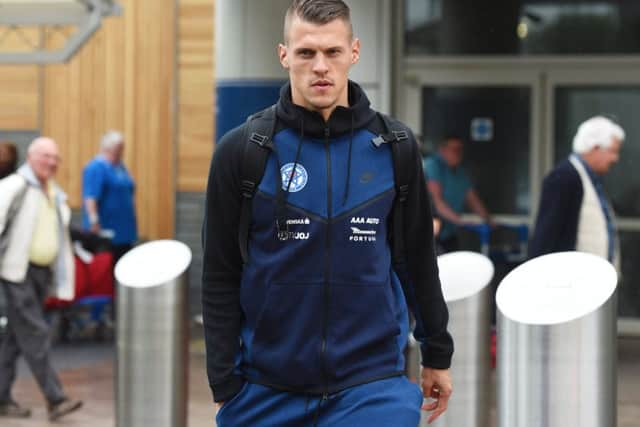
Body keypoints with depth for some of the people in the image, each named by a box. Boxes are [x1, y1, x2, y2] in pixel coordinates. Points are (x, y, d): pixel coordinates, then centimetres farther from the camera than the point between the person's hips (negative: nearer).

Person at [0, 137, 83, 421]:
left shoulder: (56, 195, 17)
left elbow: (61, 240, 21)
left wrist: (64, 285, 19)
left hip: (43, 273, 7)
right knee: (35, 335, -11)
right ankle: (55, 399, -14)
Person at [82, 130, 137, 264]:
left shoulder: (120, 166, 16)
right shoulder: (96, 168, -13)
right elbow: (90, 197, -23)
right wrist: (94, 221, -33)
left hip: (124, 231, 9)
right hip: (105, 231, -9)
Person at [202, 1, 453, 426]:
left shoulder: (394, 147, 2)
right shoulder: (241, 151, -3)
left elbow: (420, 258, 12)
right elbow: (220, 277, -1)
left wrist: (438, 353, 15)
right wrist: (225, 383, -3)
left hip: (371, 383, 0)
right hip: (265, 387, 0)